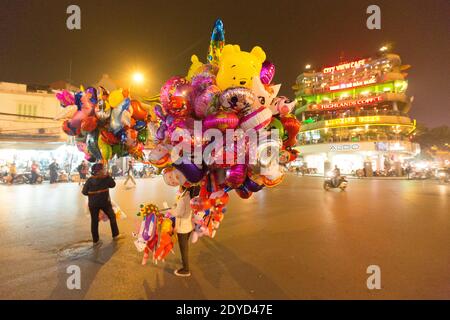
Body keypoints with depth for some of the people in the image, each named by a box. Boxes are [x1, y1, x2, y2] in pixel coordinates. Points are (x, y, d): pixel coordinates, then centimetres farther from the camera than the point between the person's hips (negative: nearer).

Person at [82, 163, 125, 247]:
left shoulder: (90, 180, -5)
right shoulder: (106, 178, -13)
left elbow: (84, 192, -5)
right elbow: (113, 184, 2)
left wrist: (92, 193, 12)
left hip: (93, 203, 2)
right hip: (104, 201, -2)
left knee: (94, 221, 11)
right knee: (112, 217, 16)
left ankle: (95, 241, 20)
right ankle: (115, 235, 24)